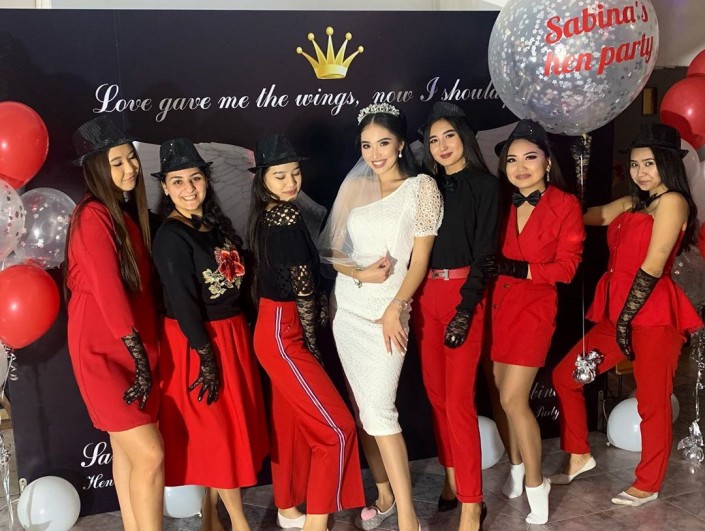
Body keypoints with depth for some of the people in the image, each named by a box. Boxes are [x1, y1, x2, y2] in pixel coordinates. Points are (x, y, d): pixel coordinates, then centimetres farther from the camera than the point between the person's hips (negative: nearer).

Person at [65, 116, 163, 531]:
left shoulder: (130, 212, 10)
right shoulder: (94, 216, -17)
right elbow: (108, 294, -22)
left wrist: (145, 354, 7)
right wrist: (140, 358, -18)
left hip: (134, 349, 8)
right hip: (102, 353, -8)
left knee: (127, 449, 14)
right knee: (150, 455, -10)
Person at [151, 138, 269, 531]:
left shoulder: (216, 223, 8)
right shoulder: (171, 236, -16)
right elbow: (182, 303, -19)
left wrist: (244, 333, 11)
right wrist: (206, 357, -19)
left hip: (233, 334, 8)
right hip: (197, 341, -8)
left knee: (232, 424, 15)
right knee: (218, 430, 3)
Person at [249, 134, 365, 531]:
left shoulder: (267, 215, 9)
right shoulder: (287, 217, -18)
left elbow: (293, 275, 9)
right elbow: (303, 287, -17)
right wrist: (313, 344, -6)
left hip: (277, 329, 9)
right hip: (283, 334, -9)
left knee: (289, 423, 18)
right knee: (337, 427, -4)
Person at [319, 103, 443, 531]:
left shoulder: (421, 187, -3)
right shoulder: (355, 188, 9)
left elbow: (420, 259, -6)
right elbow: (332, 251, 8)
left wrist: (394, 307, -15)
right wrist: (360, 273, -11)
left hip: (387, 308, -5)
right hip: (347, 306, 5)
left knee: (379, 409, -12)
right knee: (361, 407, 9)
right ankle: (384, 495, 22)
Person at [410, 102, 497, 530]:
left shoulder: (485, 185, 0)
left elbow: (484, 253, -6)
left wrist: (465, 310, -14)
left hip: (464, 294, -5)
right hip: (425, 295, 5)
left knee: (459, 400, -9)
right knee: (436, 393, 9)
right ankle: (452, 482, 23)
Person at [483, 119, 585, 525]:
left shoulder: (566, 204, -6)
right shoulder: (505, 205, 6)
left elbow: (567, 267, -9)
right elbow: (496, 257, 10)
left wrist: (518, 269, -16)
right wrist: (495, 269, -11)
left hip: (535, 307, -4)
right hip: (500, 303, 5)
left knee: (513, 399, -9)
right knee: (505, 395, 8)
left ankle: (535, 484, 7)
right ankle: (517, 469, 27)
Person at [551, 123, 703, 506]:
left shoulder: (672, 202, -7)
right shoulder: (632, 204, 19)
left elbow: (652, 268, -14)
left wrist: (626, 318, -14)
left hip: (653, 317, -9)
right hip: (618, 314, 9)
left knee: (652, 401, 0)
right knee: (565, 376, 10)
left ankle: (647, 486, 16)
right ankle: (579, 455, 26)